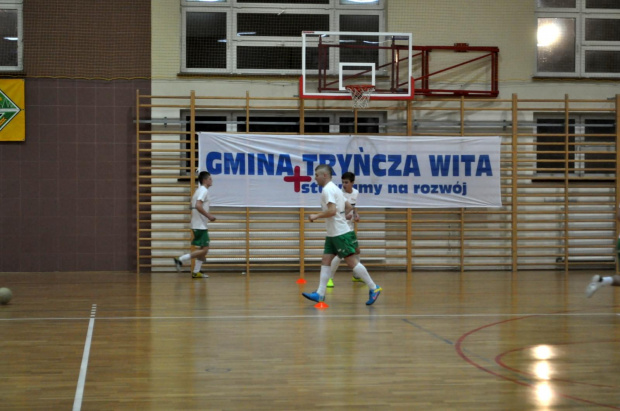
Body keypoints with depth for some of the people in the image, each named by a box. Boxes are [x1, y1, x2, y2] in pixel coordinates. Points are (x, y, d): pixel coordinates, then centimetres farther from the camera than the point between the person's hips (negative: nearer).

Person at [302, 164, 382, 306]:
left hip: (340, 233, -10)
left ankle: (373, 288, -3)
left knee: (351, 261, -8)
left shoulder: (328, 189, -14)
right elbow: (349, 207, 21)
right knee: (326, 261, 5)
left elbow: (332, 210, -26)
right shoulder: (334, 188, 17)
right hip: (333, 234, 10)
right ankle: (320, 294, 4)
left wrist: (316, 216, -16)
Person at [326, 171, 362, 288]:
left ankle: (356, 276, 34)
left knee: (356, 250, 17)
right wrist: (344, 216, -35)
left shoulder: (356, 193, 4)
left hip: (350, 228, 8)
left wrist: (356, 215, 2)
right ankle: (329, 278, -9)